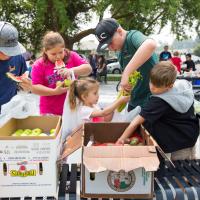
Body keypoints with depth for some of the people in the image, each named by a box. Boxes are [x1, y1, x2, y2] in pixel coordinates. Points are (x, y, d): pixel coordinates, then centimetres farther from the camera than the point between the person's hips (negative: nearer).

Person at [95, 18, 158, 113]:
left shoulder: (132, 36, -17)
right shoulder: (120, 53, 8)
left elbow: (150, 45, -41)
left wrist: (126, 73, -40)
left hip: (152, 100, -8)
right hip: (135, 101, 9)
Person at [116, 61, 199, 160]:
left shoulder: (160, 101, -30)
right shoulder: (184, 84, -12)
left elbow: (137, 121, -27)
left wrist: (122, 139, -23)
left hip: (178, 140, -8)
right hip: (191, 134, 8)